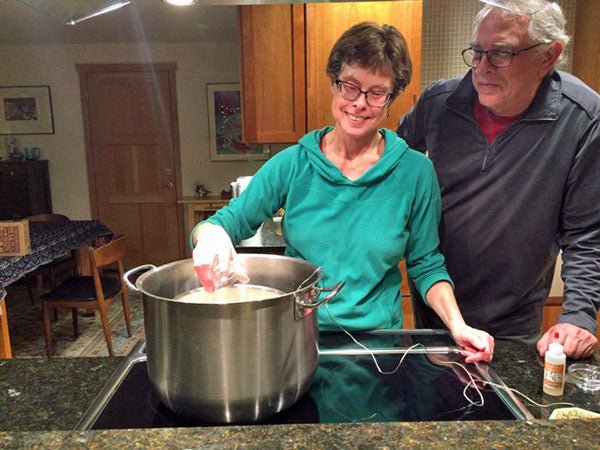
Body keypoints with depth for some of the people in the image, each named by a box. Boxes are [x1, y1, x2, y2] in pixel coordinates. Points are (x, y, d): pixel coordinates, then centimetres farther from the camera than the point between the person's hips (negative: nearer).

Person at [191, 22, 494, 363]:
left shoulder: (415, 172, -3)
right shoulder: (292, 165, -2)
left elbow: (426, 266, 5)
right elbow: (230, 221, -1)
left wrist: (458, 326, -9)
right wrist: (211, 234, -24)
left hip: (377, 339, -2)